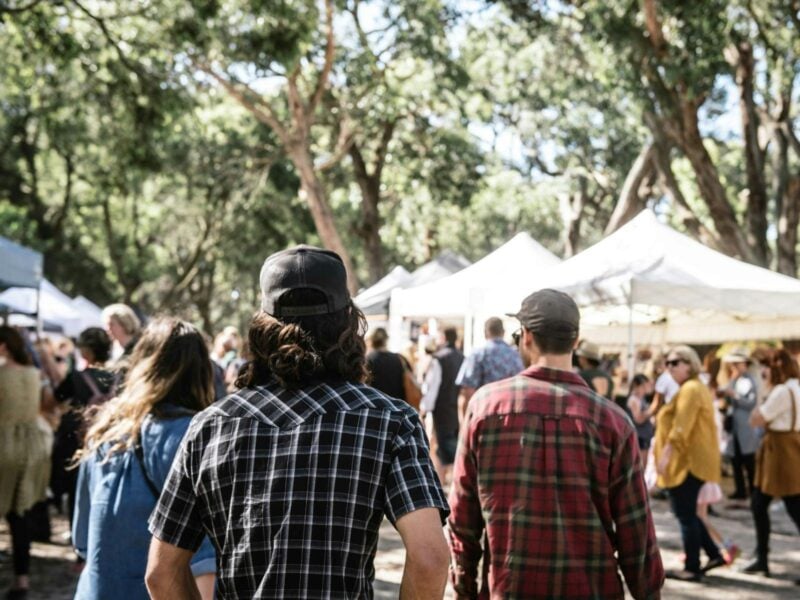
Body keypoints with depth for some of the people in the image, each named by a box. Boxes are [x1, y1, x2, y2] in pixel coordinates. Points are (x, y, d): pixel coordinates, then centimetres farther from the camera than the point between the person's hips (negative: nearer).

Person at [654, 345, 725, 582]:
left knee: (685, 514, -5)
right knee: (687, 513, 17)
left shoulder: (690, 389, -15)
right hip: (694, 460, 11)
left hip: (688, 461, -11)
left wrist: (665, 454, -24)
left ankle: (692, 568, 1)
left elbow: (681, 427, -23)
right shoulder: (697, 387, 20)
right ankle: (714, 554, 18)